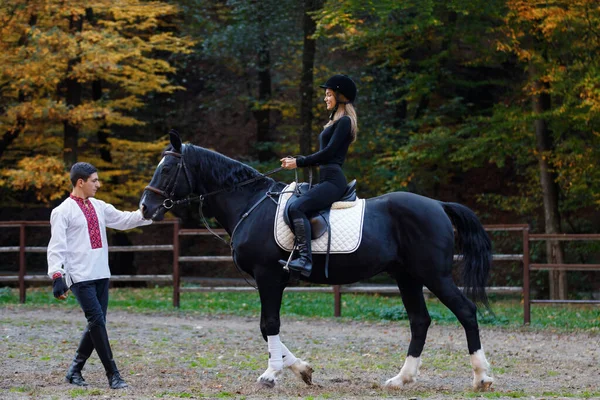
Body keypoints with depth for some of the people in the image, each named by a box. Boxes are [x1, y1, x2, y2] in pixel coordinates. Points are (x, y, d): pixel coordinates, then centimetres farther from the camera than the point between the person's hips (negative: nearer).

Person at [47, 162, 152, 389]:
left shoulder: (99, 207, 13)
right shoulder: (63, 212, -6)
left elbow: (124, 220, 15)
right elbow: (56, 247, -11)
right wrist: (56, 277, -19)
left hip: (101, 275, 7)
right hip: (80, 277, -7)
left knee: (96, 325, 8)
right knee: (97, 321, -11)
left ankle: (75, 370, 20)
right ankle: (113, 374, -7)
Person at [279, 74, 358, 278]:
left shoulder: (344, 122, -7)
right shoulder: (335, 122, 23)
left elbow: (328, 152, -16)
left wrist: (299, 162, -11)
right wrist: (296, 160, 12)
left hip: (333, 180, -11)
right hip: (326, 179, 11)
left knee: (296, 208, -27)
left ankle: (305, 259, -37)